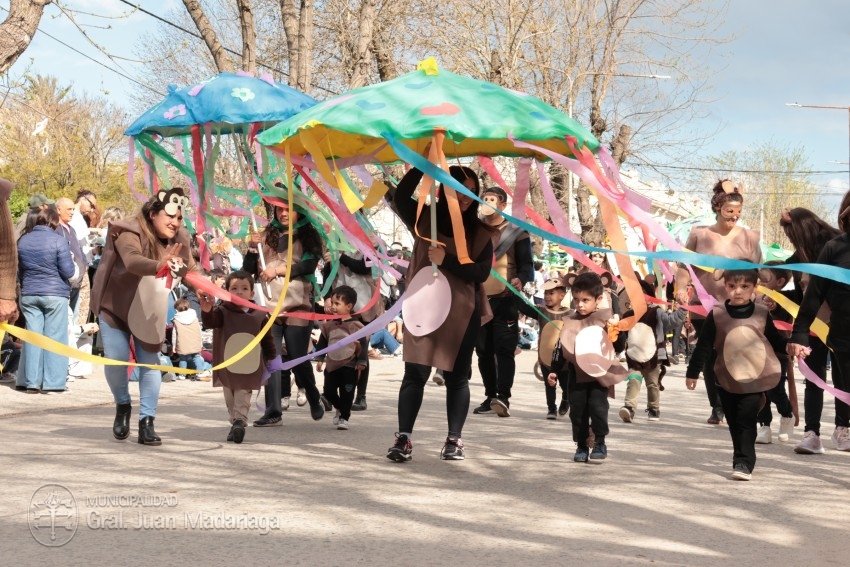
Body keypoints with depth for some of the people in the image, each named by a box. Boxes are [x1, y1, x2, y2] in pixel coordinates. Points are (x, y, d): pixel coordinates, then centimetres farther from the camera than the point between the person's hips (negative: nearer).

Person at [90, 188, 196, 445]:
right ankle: (123, 406, 17)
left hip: (149, 312, 4)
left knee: (150, 363, 0)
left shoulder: (179, 239, -8)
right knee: (115, 359, -10)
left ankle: (147, 422, 3)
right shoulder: (129, 232, -25)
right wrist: (161, 265, -64)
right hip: (115, 305, -4)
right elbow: (132, 261, -46)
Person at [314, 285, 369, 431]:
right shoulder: (329, 325, 2)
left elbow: (363, 345, -8)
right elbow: (322, 343, 11)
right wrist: (320, 359, 7)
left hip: (349, 366, -5)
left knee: (347, 394, -1)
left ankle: (344, 417, 10)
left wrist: (361, 363, -10)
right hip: (332, 364, 5)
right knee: (328, 391, 8)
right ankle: (340, 408, 33)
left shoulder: (355, 326, -11)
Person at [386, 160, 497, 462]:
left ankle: (454, 440, 12)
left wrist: (446, 260, -17)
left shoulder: (480, 233, 5)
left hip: (462, 313, 1)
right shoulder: (425, 219, 5)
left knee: (457, 375, 6)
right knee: (415, 373, -3)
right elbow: (401, 197, -11)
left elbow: (481, 273, -5)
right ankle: (403, 438, -1)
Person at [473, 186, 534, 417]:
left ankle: (504, 398, -14)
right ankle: (490, 396, 14)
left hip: (505, 300, -4)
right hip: (478, 299, 4)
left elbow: (526, 263, 1)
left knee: (504, 349, -10)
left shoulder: (516, 231, 3)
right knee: (483, 350, 6)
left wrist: (520, 279, -19)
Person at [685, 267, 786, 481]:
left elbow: (776, 342, 8)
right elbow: (704, 347, -1)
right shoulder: (716, 315, -5)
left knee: (746, 422, -8)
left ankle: (743, 463, -5)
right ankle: (743, 460, 22)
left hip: (755, 379, -1)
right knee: (735, 424, 9)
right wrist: (692, 372, 1)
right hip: (727, 380, 1)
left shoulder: (762, 314, -2)